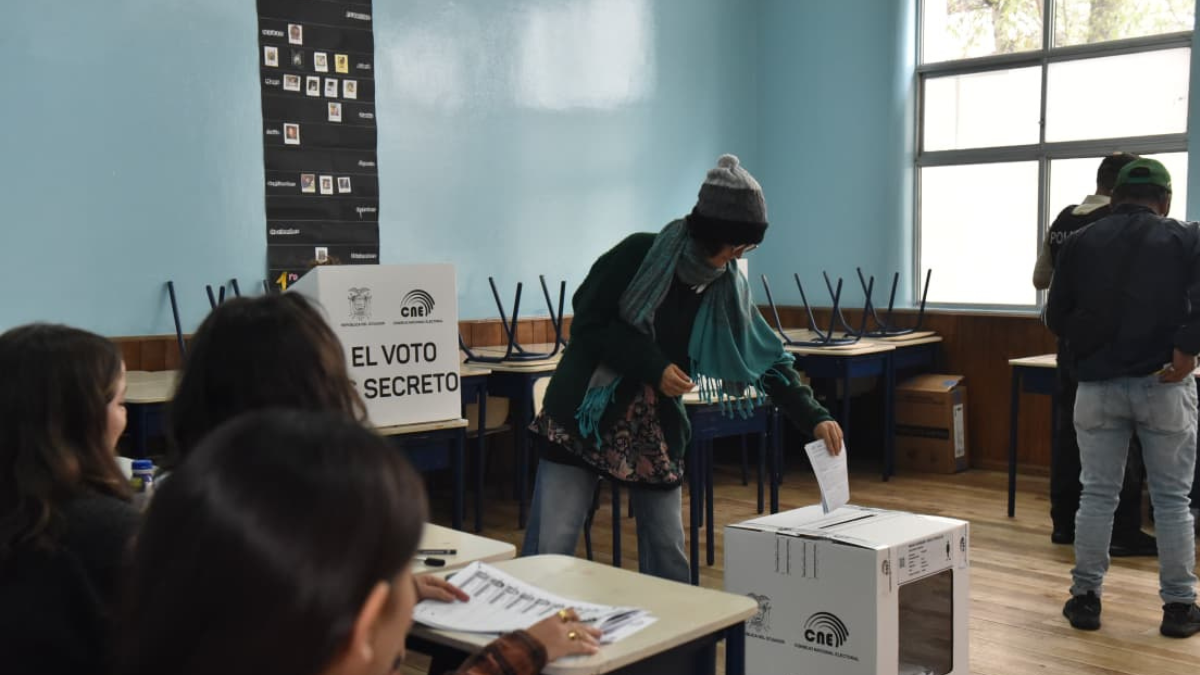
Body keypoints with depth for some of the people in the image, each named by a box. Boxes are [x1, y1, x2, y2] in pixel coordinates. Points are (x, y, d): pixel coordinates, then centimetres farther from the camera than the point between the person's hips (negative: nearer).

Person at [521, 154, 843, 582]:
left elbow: (767, 358, 2)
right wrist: (653, 366, -20)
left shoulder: (727, 287, -1)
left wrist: (813, 417, -9)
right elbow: (586, 323, -13)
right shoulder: (639, 254, -15)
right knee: (551, 546, -4)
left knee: (667, 548, 7)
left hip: (656, 424, 5)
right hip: (585, 413, -4)